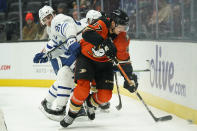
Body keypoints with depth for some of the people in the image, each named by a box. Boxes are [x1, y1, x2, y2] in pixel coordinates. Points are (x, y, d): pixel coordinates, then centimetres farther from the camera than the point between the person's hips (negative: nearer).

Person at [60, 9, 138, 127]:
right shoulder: (102, 25, -23)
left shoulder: (123, 39, -9)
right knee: (83, 87, -24)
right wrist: (104, 43, -52)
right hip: (86, 58, -4)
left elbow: (124, 59, 0)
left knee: (105, 96, -7)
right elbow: (87, 34, -42)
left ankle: (90, 103, 27)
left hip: (104, 63, 4)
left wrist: (130, 77, -8)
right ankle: (72, 114, -4)